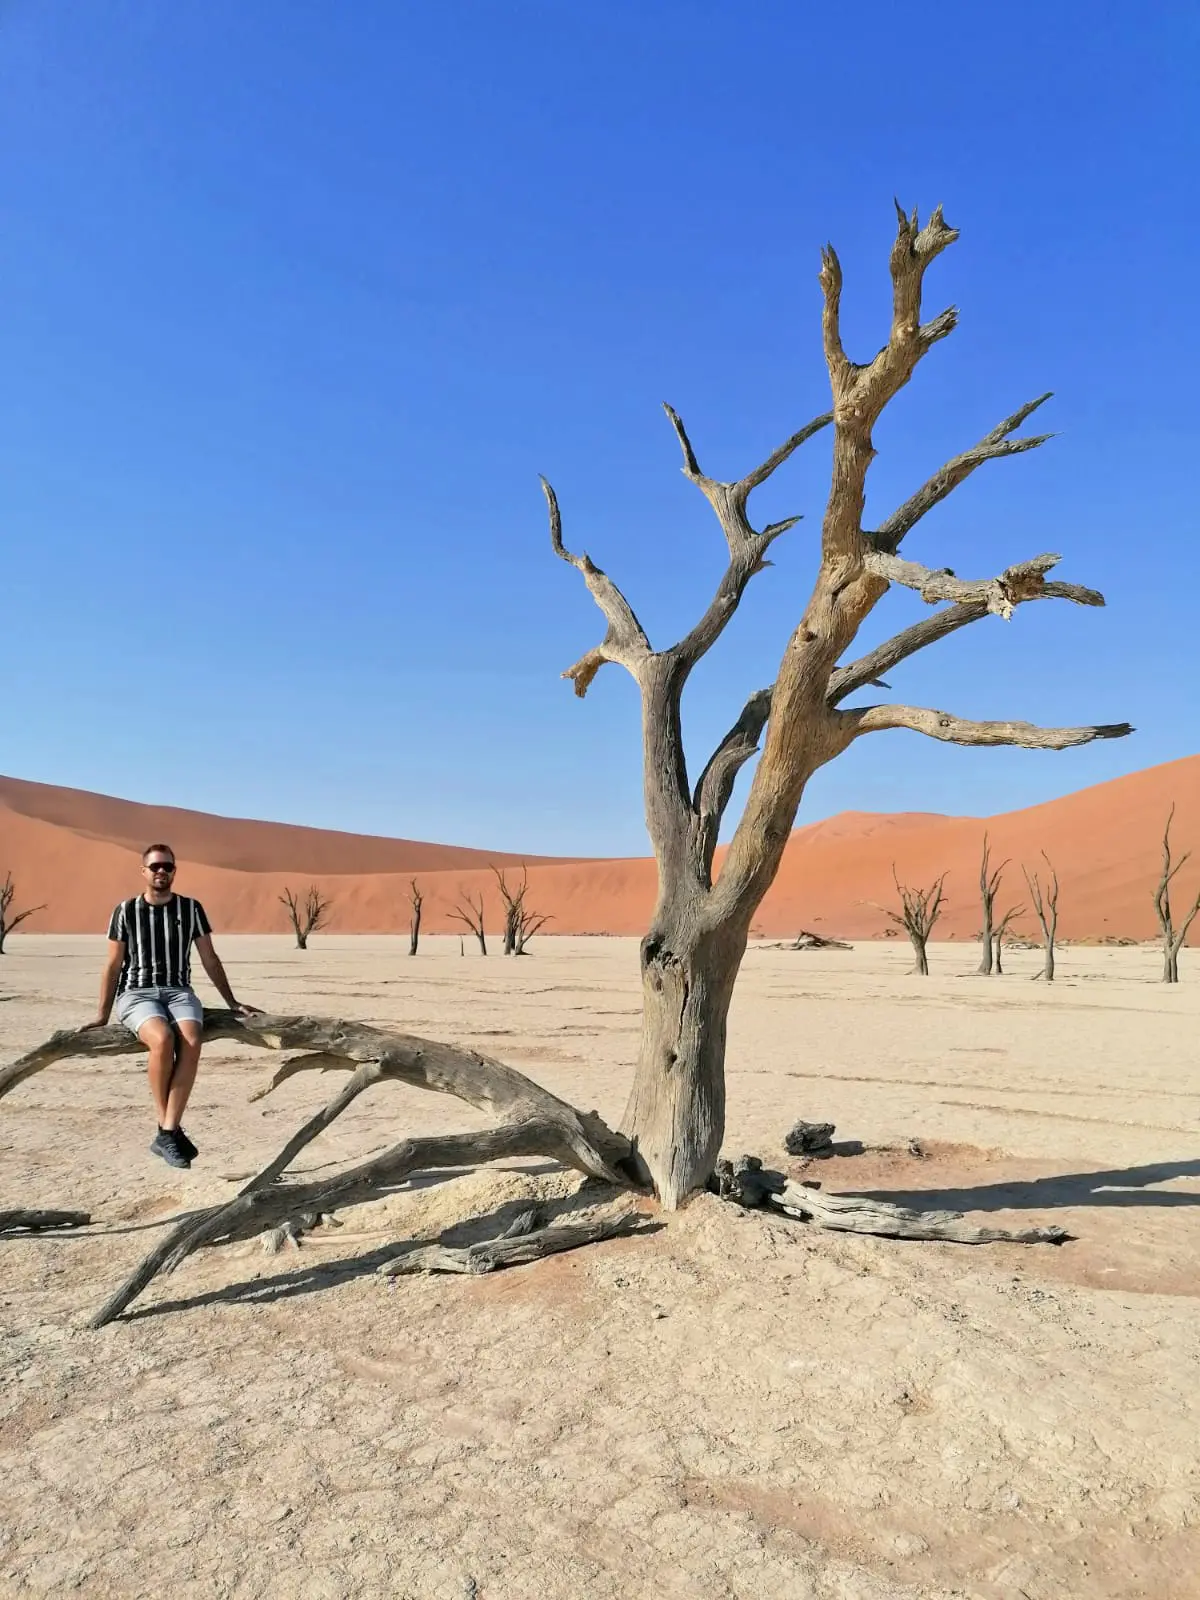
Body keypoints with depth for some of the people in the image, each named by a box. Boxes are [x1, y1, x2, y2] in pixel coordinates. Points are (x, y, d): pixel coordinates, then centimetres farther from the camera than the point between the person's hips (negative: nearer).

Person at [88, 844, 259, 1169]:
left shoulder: (191, 909, 9)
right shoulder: (126, 911, 6)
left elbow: (210, 960, 14)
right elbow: (113, 966, 11)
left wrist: (233, 1003, 13)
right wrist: (102, 1015, 8)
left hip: (179, 991, 2)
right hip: (136, 994, -2)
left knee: (191, 1042, -32)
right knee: (163, 1039, -35)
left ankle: (167, 1134, -26)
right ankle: (170, 1128, -18)